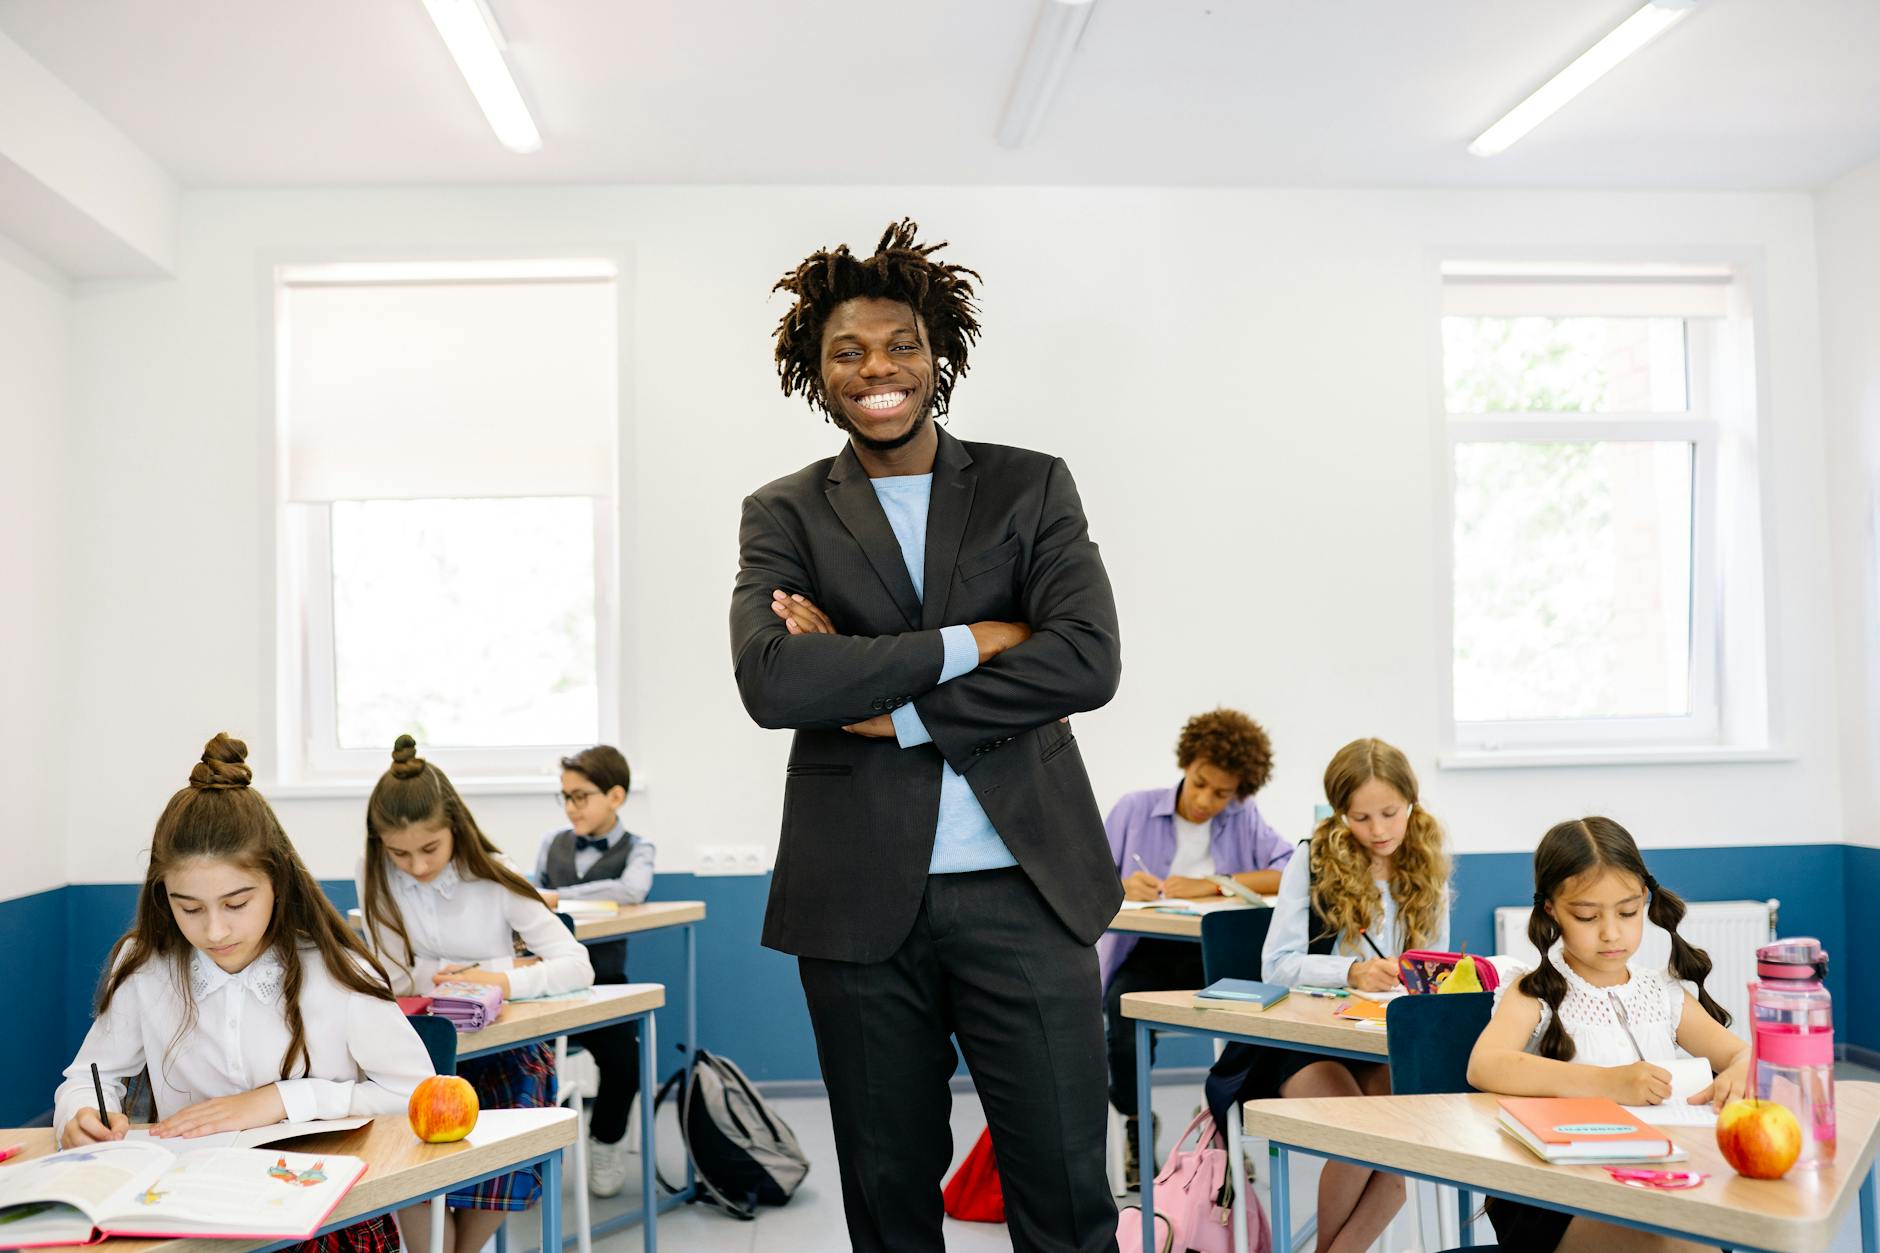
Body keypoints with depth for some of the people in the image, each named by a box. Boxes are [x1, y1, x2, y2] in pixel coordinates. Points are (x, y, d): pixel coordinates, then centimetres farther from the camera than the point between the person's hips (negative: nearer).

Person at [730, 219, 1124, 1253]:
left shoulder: (1031, 489, 6)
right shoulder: (783, 515, 6)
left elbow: (1088, 660, -9)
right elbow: (770, 682, -12)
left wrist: (890, 703, -11)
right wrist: (969, 642, -13)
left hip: (1024, 886, 0)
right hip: (860, 898, 1)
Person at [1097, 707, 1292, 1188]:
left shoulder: (1245, 820, 9)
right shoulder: (1134, 810, 6)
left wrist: (1211, 885, -16)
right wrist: (1122, 888, -20)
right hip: (1145, 954, -1)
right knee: (1127, 1014, -32)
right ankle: (1135, 1124, 0)